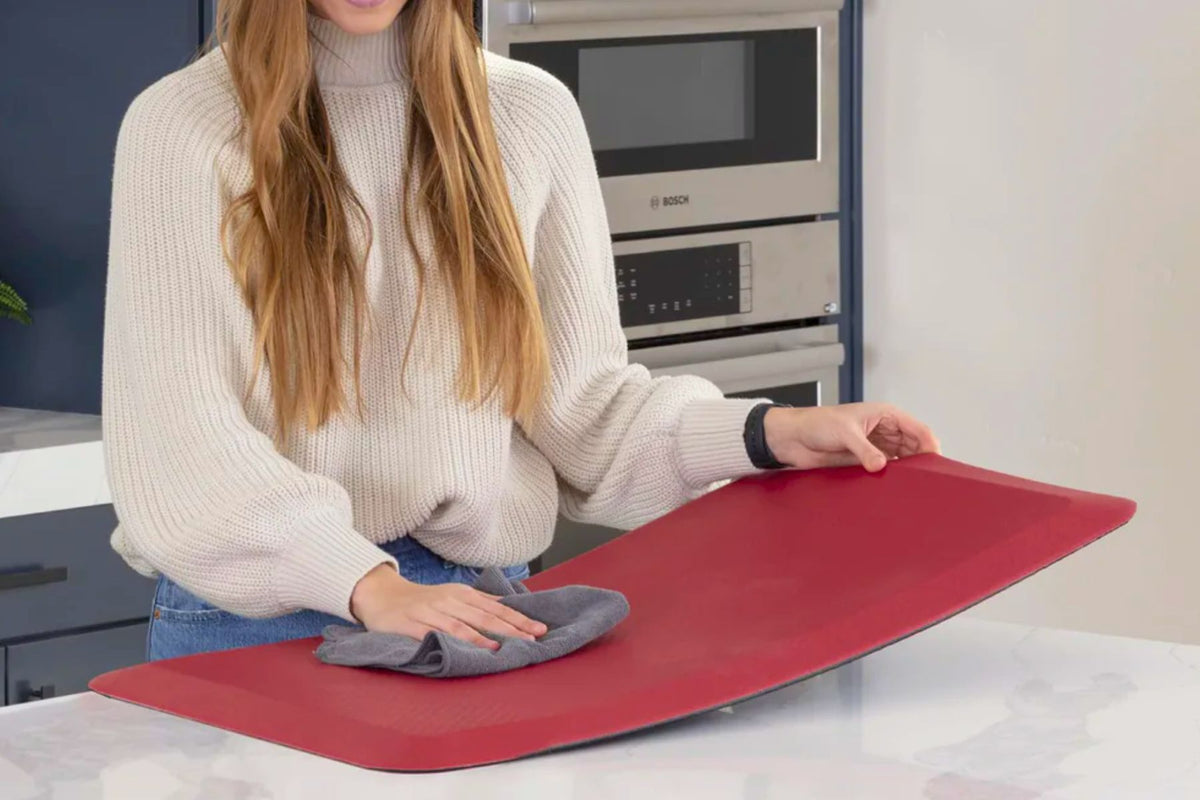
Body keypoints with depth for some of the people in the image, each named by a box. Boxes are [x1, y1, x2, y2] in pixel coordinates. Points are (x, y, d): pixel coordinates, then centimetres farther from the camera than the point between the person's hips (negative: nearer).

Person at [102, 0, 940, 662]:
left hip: (482, 613, 3)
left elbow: (579, 400, 7)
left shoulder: (528, 114, 6)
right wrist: (368, 586, -25)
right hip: (254, 620, -2)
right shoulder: (184, 126, -3)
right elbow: (178, 437, -11)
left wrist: (767, 435, -9)